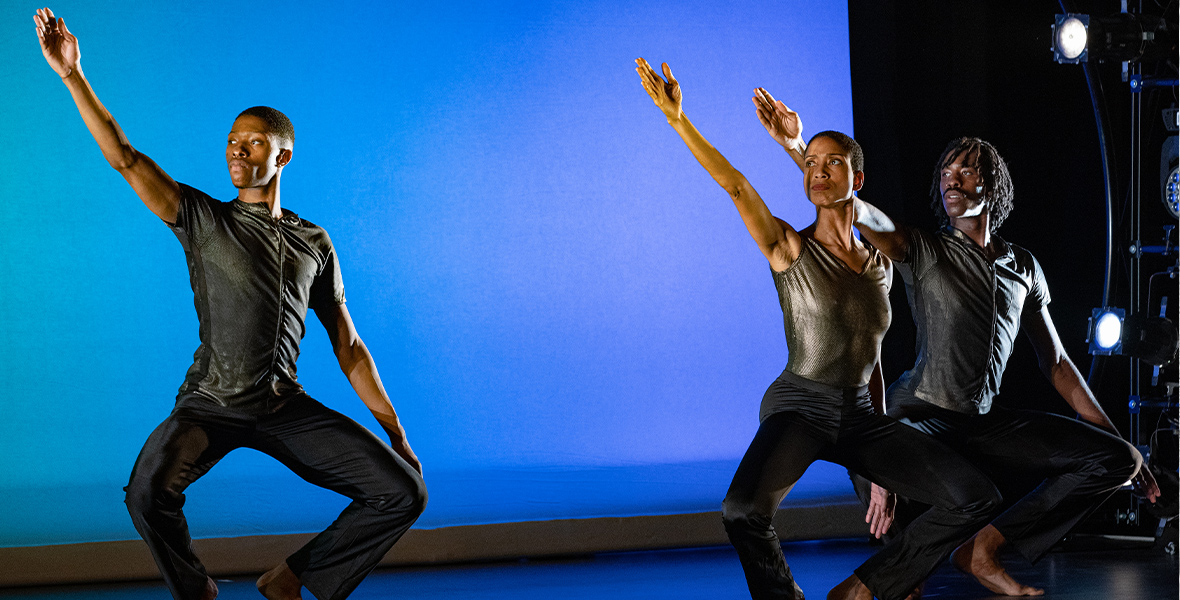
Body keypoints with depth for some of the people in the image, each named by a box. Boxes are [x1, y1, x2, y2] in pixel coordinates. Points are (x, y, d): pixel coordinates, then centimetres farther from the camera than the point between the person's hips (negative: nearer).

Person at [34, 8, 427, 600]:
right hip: (211, 403, -2)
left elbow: (348, 346, 11)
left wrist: (397, 436, 6)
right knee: (149, 491, -32)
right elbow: (125, 159, -8)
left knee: (402, 491, -13)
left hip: (287, 407, 3)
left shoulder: (314, 244, 9)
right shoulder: (203, 218, 3)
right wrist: (73, 77, -18)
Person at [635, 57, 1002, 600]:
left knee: (975, 498, -7)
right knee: (743, 513, -34)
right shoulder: (791, 250, -2)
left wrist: (883, 469, 20)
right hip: (799, 407, -5)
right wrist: (678, 120, -26)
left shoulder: (880, 265, 11)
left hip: (860, 414, 5)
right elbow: (735, 185, -15)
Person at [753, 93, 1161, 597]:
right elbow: (858, 211, -18)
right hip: (922, 417, -5)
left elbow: (1056, 362, 17)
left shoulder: (1024, 267, 14)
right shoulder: (924, 251, 0)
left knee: (1117, 460, -7)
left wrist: (1119, 442, 14)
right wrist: (793, 146, -32)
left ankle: (982, 550, 0)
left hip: (985, 423, 5)